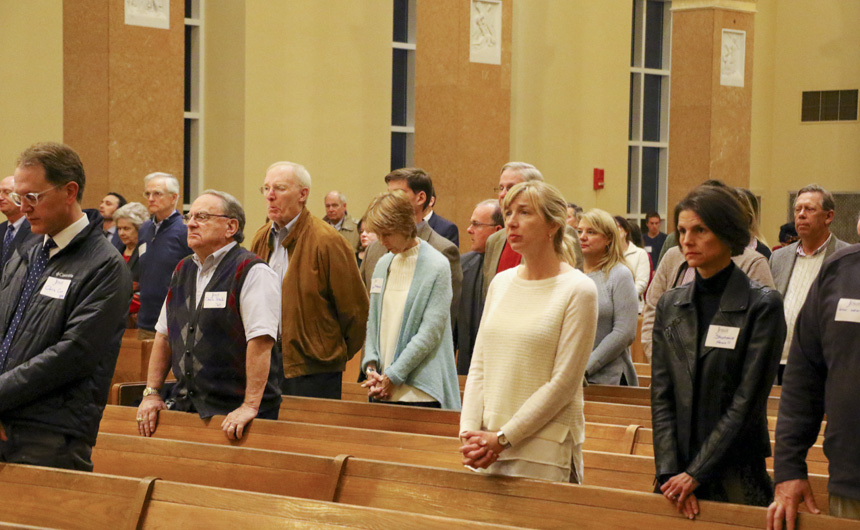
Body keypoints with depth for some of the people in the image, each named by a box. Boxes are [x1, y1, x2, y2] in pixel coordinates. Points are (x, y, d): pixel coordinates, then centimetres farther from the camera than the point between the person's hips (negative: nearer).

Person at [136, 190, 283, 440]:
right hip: (183, 405, 6)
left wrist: (249, 406, -24)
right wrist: (152, 392, 12)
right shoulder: (183, 270, 14)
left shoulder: (252, 272, -11)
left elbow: (261, 342, -19)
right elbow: (164, 335, 18)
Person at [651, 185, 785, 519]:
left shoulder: (762, 305, -6)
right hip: (676, 472, 4)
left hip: (735, 473, -4)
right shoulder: (670, 305, 8)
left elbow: (748, 399, -10)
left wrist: (696, 473, -13)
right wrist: (670, 472, -8)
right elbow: (661, 396, 4)